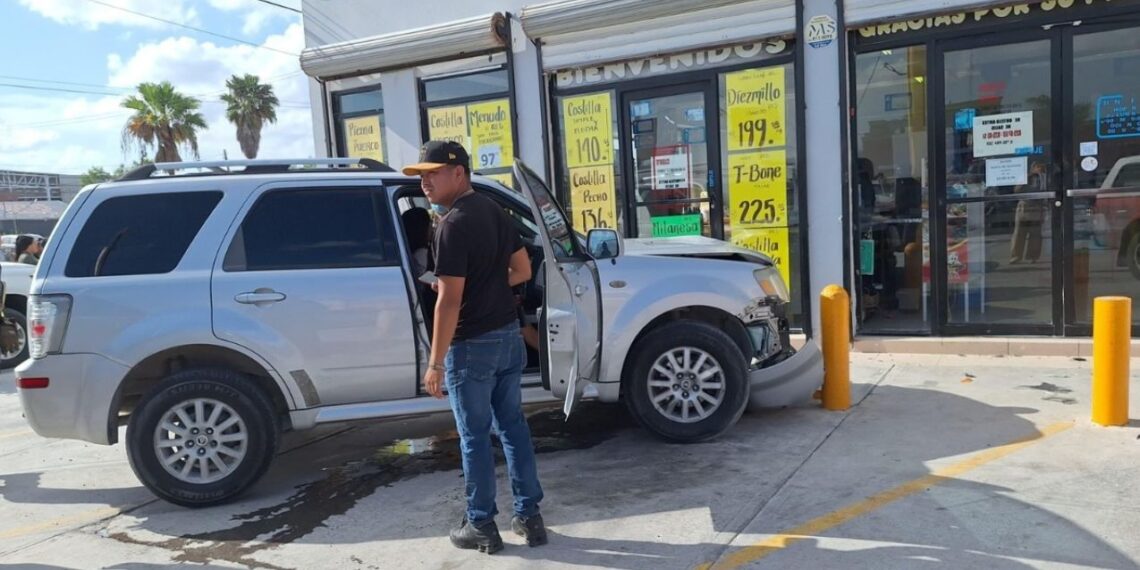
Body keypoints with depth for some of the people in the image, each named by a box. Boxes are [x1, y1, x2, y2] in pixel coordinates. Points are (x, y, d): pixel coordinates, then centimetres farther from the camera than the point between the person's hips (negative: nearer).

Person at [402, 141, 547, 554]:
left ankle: (481, 527, 18)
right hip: (509, 334, 8)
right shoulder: (495, 211, 8)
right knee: (513, 426, 15)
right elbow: (523, 271, 15)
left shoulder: (453, 224, -18)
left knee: (475, 437, 5)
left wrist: (435, 363, -17)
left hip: (472, 345, -8)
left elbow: (449, 301, -22)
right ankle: (529, 517, 22)